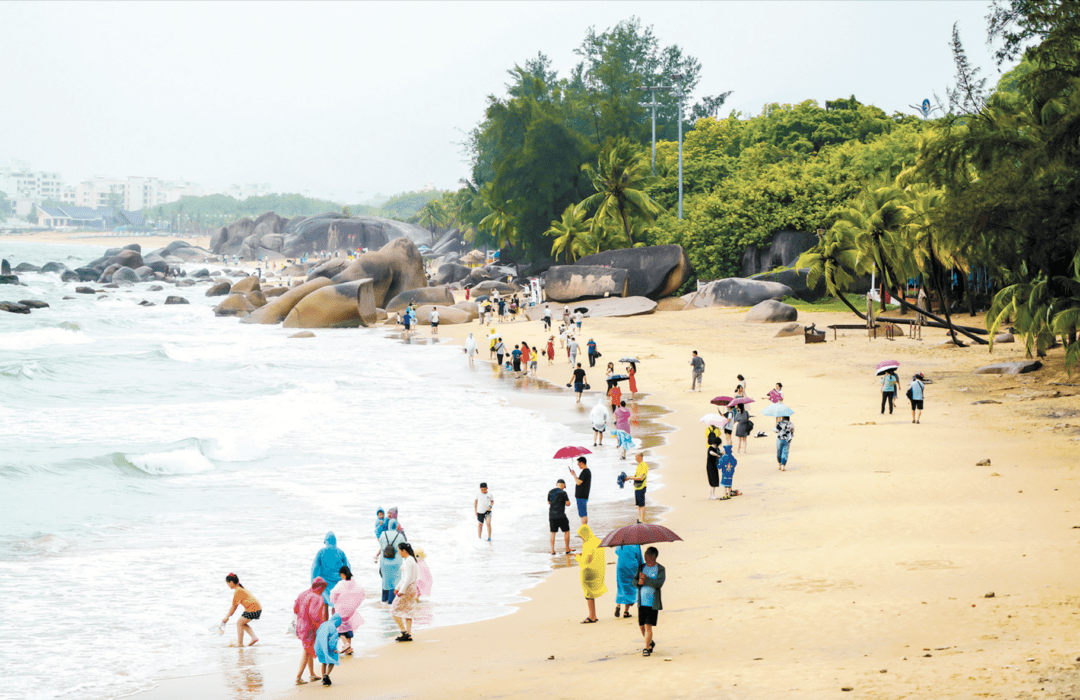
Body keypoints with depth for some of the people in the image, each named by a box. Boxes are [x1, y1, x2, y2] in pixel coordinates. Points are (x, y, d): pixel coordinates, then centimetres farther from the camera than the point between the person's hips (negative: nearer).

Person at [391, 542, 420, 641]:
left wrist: (402, 591, -21)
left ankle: (404, 632, -10)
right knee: (408, 611, 11)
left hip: (407, 588, -10)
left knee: (395, 611, -4)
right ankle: (409, 635, 10)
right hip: (412, 589, 10)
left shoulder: (408, 561, -17)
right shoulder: (411, 559, 15)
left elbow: (408, 578, -22)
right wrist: (397, 587, 25)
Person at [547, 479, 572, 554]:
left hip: (552, 515, 4)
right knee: (566, 531, 12)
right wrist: (567, 498, 12)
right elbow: (568, 504, -8)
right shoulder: (563, 493, -11)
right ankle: (567, 549, 16)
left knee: (553, 533, 12)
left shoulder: (550, 492, 4)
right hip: (561, 516, -4)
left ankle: (552, 550, 9)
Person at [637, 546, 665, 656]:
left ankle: (647, 648, -3)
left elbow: (660, 583, -17)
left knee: (648, 626, -10)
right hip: (642, 602, 5)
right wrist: (639, 582, -13)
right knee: (641, 625, 11)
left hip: (653, 603, -5)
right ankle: (651, 643, 34)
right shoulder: (642, 567, 11)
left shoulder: (660, 569, -4)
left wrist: (646, 579, -22)